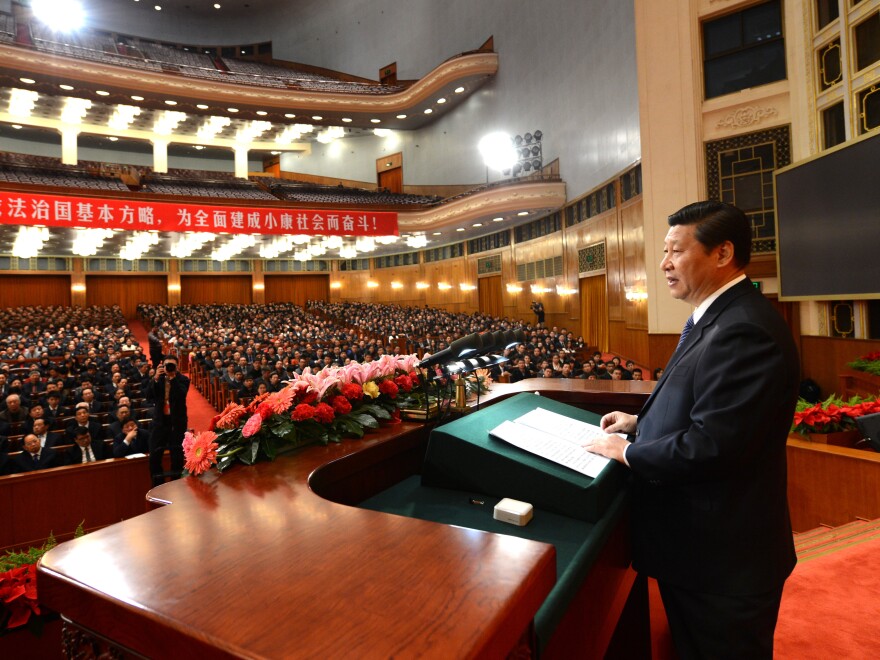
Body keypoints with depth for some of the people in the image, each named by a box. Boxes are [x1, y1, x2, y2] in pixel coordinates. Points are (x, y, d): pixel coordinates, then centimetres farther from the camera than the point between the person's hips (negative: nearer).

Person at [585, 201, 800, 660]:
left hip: (722, 557, -9)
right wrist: (641, 421, 4)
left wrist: (628, 453, -17)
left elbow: (711, 445, -31)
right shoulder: (716, 316, 7)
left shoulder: (745, 330, -27)